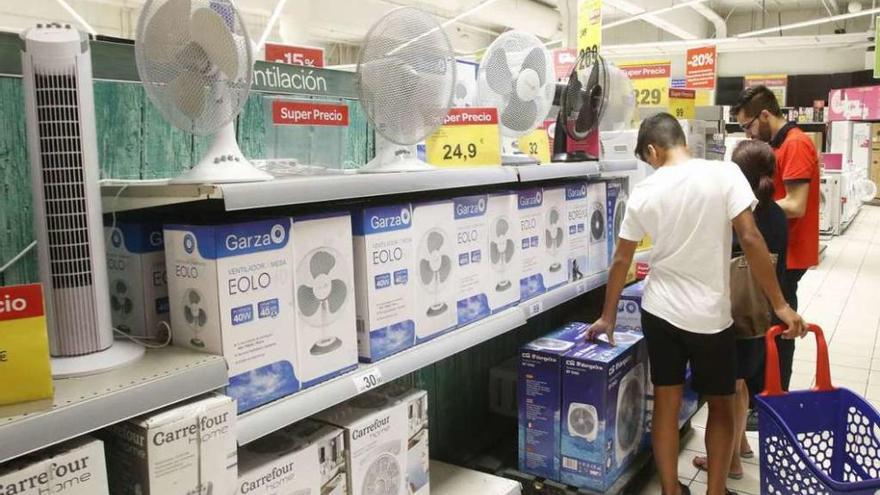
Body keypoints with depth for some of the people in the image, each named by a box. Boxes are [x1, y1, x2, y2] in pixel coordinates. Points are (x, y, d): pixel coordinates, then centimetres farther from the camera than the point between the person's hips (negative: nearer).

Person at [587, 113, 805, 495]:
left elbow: (621, 260, 4)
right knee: (720, 405, 16)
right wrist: (779, 305, -8)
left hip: (659, 311, 2)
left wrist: (608, 316, 15)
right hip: (710, 315, -2)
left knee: (666, 404, 12)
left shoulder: (644, 191, -2)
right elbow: (750, 239, -16)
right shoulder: (725, 174, -11)